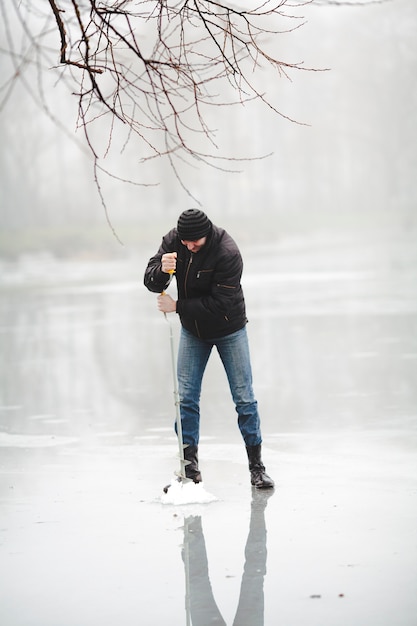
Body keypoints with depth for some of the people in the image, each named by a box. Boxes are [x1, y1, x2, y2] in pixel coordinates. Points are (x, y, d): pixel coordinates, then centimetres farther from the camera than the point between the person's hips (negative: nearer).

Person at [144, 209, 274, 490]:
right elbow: (151, 283, -14)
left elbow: (220, 303, -31)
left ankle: (257, 466, 8)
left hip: (229, 331, -4)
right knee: (186, 398, 1)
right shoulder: (173, 241, -14)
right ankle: (190, 467, 8)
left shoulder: (228, 253, -30)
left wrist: (177, 306, -27)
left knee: (244, 398, -1)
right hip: (192, 331, 4)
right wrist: (162, 270, -36)